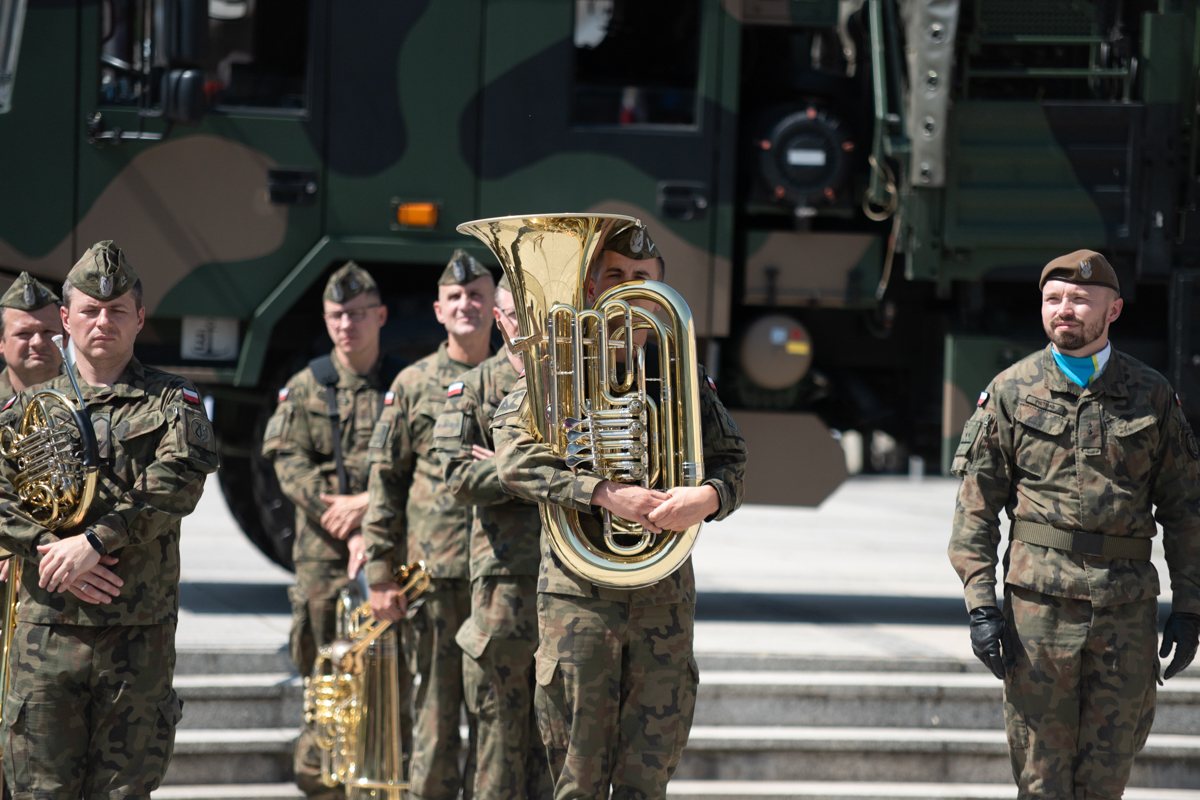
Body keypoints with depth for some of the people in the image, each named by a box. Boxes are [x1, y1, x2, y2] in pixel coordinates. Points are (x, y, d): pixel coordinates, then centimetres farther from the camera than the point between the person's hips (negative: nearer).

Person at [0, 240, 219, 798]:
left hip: (139, 631, -1)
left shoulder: (172, 403, 5)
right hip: (48, 623, 1)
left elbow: (177, 485, -11)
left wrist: (94, 542, -19)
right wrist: (48, 548, -14)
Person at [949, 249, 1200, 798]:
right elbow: (975, 510, 4)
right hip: (1039, 605, -1)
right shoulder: (1010, 393, 4)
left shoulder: (1151, 396, 7)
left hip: (1128, 609, 1)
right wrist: (980, 606, -5)